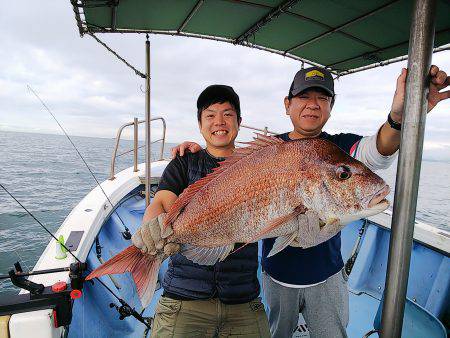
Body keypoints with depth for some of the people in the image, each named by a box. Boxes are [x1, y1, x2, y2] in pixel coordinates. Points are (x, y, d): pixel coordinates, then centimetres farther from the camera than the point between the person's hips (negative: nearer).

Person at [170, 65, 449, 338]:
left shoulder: (339, 146, -9)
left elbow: (375, 153, -29)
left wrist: (399, 117, -50)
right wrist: (199, 150, -13)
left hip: (327, 275, 0)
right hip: (277, 273, 1)